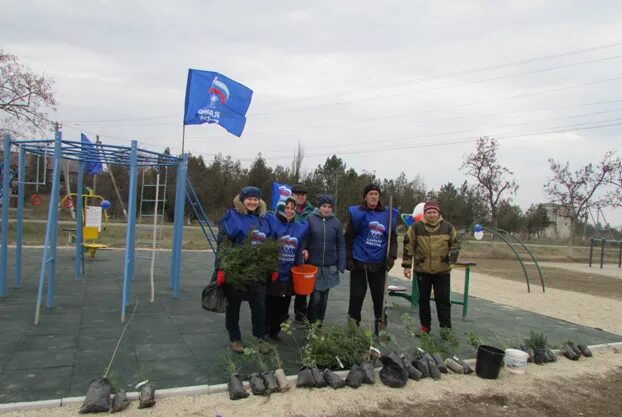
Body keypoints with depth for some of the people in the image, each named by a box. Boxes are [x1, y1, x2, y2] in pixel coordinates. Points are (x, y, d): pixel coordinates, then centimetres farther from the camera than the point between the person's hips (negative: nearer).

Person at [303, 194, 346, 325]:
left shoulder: (336, 222, 0)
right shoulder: (310, 219, -5)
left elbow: (341, 245, 3)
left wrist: (341, 265, -2)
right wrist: (304, 250, -17)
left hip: (330, 267, 2)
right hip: (313, 265, -2)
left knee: (324, 297, 12)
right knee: (316, 297, -6)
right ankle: (311, 324, 16)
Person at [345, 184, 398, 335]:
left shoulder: (388, 214, 4)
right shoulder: (357, 213, -1)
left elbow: (393, 238, 7)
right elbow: (348, 237, -1)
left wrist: (392, 256, -5)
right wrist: (348, 258, -6)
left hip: (379, 264, 2)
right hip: (359, 262, -2)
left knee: (379, 295, 9)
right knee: (356, 295, 5)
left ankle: (381, 326, 22)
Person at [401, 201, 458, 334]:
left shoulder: (448, 227, 1)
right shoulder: (416, 227, -4)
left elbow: (454, 244, 12)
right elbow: (408, 246, 0)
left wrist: (452, 257, -4)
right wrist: (407, 265, -2)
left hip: (442, 271, 0)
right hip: (422, 270, 0)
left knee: (443, 301, 3)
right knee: (423, 300, 11)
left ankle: (446, 328, 13)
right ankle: (425, 326, 25)